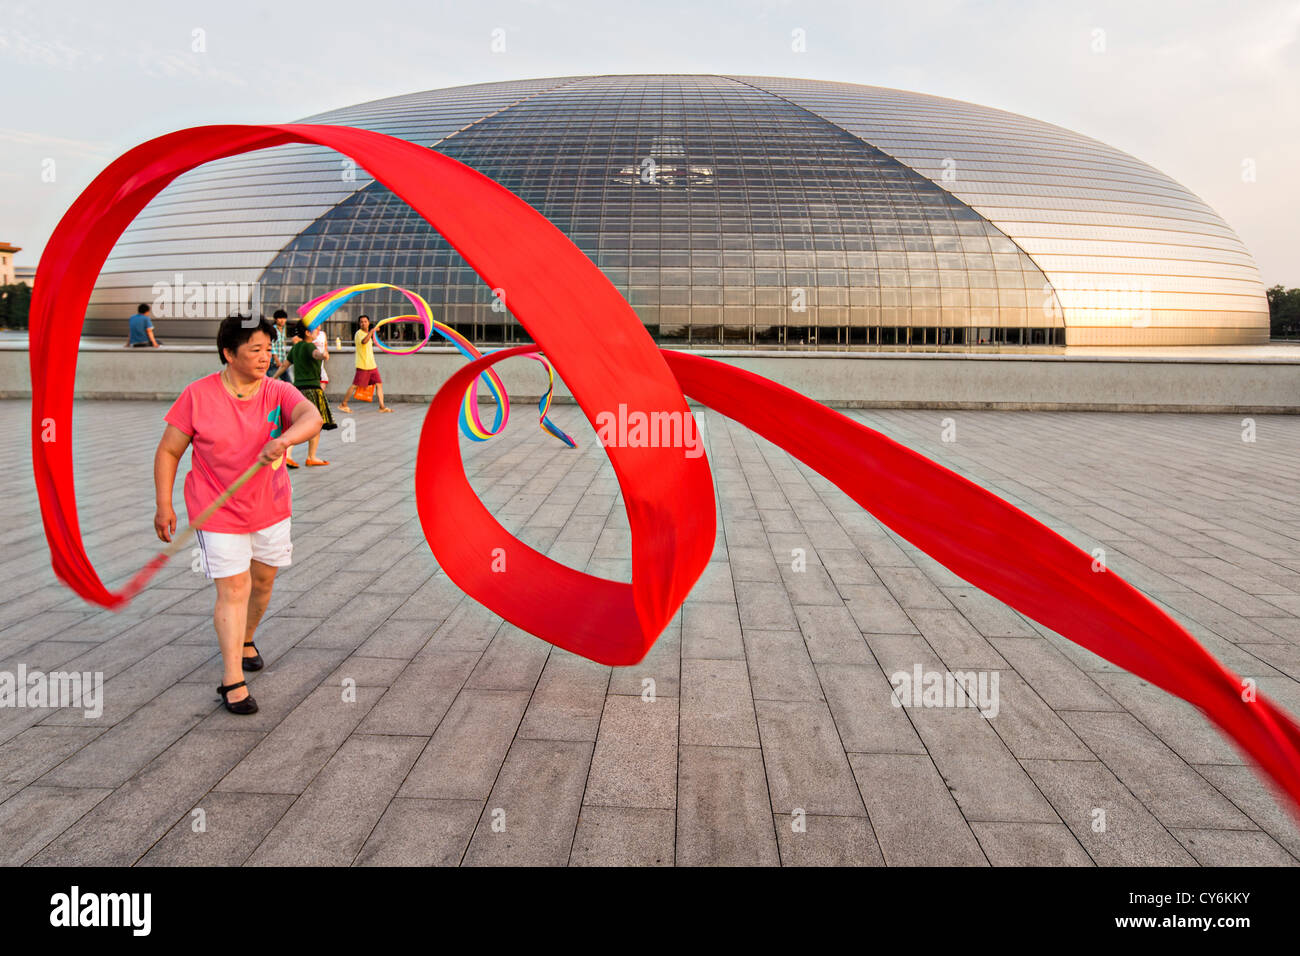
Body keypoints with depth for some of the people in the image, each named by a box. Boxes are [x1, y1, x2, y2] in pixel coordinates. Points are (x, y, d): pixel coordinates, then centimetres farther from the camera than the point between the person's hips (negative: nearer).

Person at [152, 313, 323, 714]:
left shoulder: (277, 392, -8)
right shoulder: (198, 395, -12)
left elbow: (312, 417, -29)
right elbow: (168, 451, -5)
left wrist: (283, 440, -50)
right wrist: (164, 506, -7)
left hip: (270, 508, 4)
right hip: (218, 512, -3)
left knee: (263, 580, 17)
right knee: (233, 589, -8)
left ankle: (246, 639, 45)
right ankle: (233, 680, -2)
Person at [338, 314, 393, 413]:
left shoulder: (368, 334, 17)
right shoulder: (359, 333, -9)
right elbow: (363, 342, -33)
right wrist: (371, 332, -40)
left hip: (372, 365, 8)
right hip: (363, 365, -8)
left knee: (379, 383, 1)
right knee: (355, 385, -4)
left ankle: (382, 406, 1)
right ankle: (343, 404, 6)